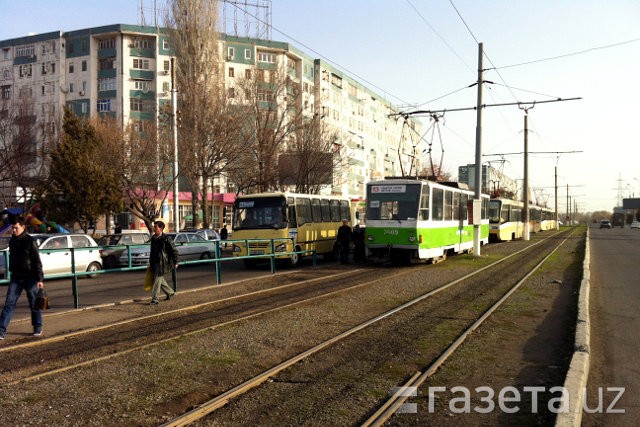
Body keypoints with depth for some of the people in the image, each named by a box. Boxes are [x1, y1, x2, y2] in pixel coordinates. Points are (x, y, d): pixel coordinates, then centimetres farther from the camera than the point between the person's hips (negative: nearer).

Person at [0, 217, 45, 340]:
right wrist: (12, 272, 19)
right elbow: (12, 258, 19)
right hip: (16, 278, 5)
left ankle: (38, 328, 19)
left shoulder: (30, 241, -10)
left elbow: (37, 261, -11)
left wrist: (40, 279, -14)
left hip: (30, 278, -5)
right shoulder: (12, 241, 8)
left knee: (34, 304, 6)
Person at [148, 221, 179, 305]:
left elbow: (174, 251, -10)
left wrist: (175, 262, -9)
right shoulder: (153, 238, 9)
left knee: (157, 280, -8)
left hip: (162, 263, -8)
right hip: (155, 263, 8)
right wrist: (150, 261, 20)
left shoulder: (166, 239, -15)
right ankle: (170, 292, 34)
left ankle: (154, 299, -2)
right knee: (160, 280, 17)